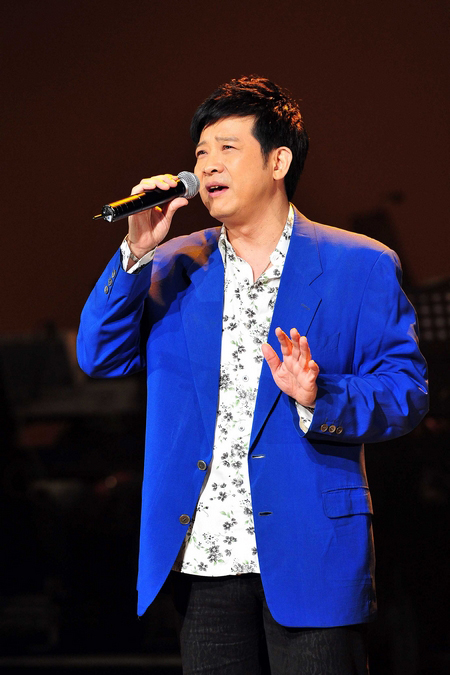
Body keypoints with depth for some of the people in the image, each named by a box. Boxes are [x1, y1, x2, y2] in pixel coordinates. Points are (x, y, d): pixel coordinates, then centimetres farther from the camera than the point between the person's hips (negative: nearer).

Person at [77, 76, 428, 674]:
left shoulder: (361, 267, 3)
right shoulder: (175, 267, 13)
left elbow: (406, 393, -1)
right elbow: (99, 357, 4)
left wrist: (319, 398, -20)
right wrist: (137, 252, -7)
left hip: (310, 554, -3)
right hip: (204, 557, 3)